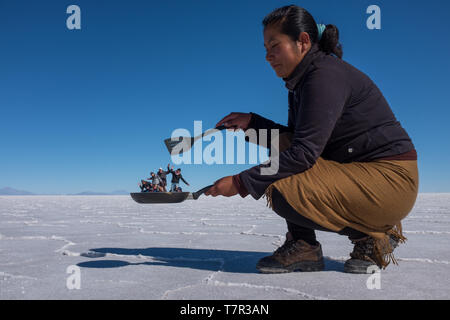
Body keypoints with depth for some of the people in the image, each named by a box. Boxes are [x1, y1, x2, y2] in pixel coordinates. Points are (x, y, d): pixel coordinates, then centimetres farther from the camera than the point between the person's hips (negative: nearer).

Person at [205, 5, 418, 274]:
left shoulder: (326, 74, -18)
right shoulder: (303, 81, 11)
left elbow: (305, 152, -25)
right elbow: (296, 139, 16)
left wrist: (241, 183, -22)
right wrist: (252, 122, 6)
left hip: (391, 180, -10)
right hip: (356, 171, 10)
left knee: (284, 191, -25)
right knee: (281, 145, 2)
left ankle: (373, 234, -3)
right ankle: (304, 247, 0)